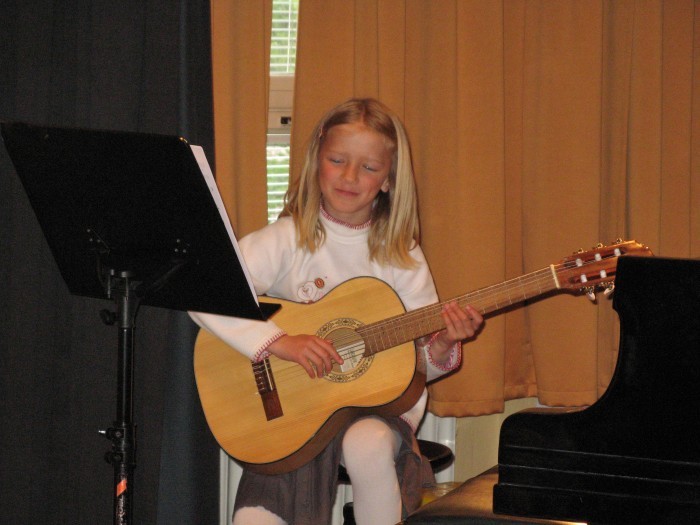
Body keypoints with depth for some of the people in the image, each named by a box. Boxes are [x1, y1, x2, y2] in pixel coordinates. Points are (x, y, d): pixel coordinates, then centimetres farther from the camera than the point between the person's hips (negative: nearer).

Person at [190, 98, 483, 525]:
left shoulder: (401, 256, 2)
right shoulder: (289, 239, -5)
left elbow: (419, 365, 7)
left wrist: (442, 347, -16)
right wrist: (280, 342, -26)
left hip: (378, 404, 1)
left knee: (367, 444, -34)